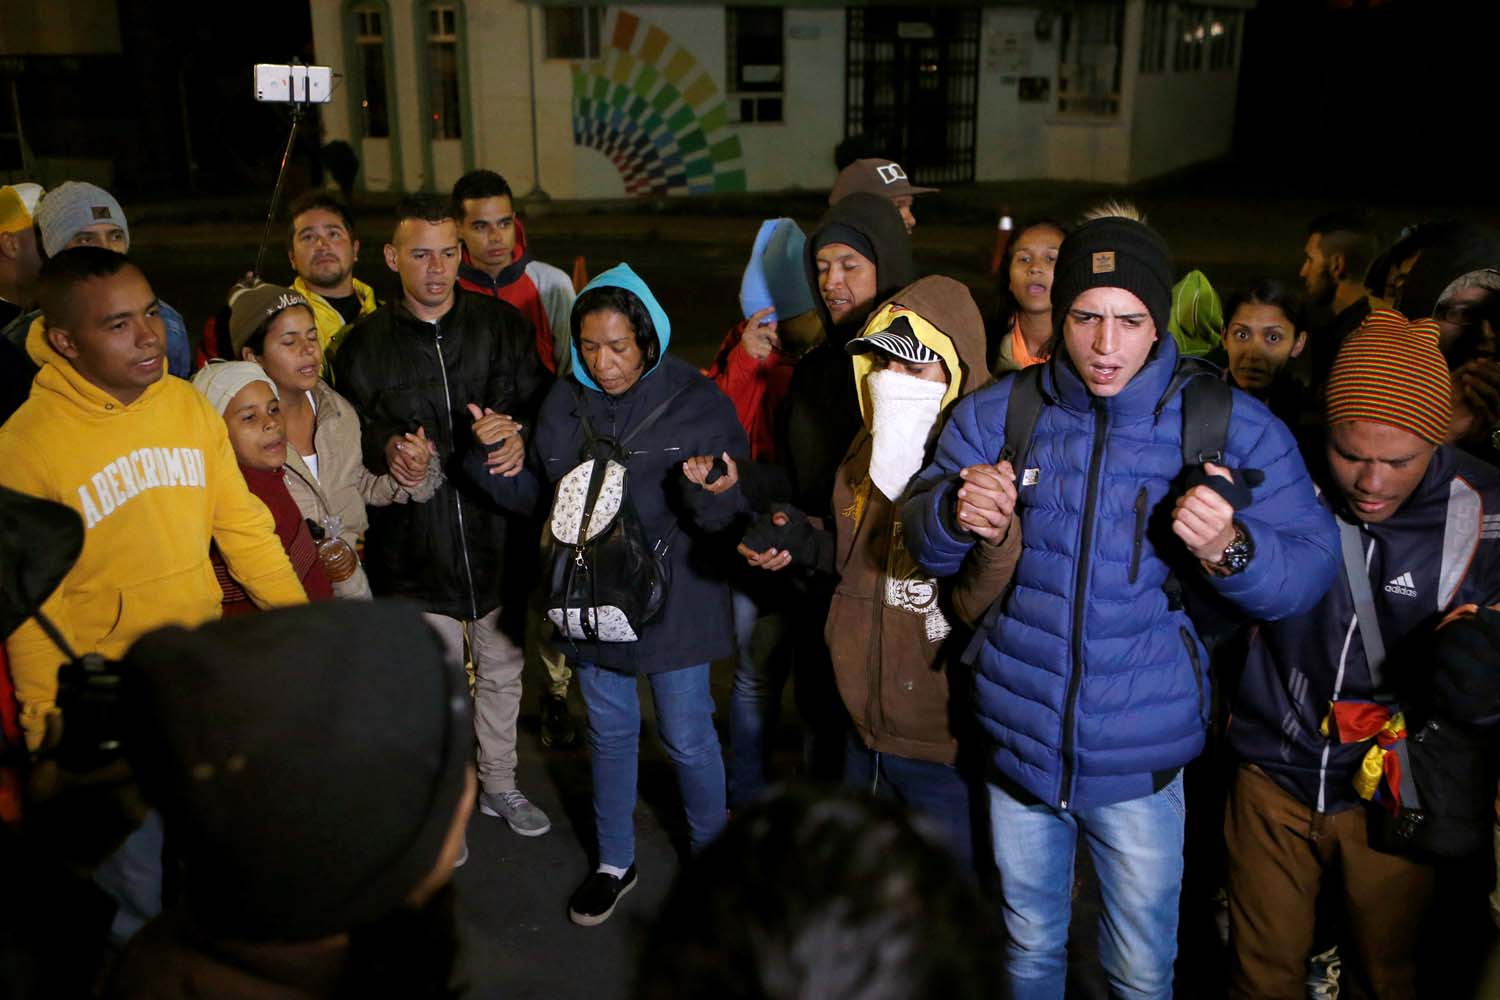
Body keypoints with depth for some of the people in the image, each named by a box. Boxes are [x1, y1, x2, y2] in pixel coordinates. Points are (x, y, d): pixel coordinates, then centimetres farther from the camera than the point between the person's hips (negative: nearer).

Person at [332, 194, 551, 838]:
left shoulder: (501, 324, 1)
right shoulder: (365, 342, 0)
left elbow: (537, 407, 0)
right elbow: (349, 433, 1)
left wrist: (520, 440, -22)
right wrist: (387, 450, -20)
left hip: (497, 532, 2)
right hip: (414, 543, -1)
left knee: (502, 669, 17)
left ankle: (499, 783, 39)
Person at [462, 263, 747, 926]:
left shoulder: (697, 401, -13)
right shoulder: (564, 403, -1)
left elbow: (730, 516, -14)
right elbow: (532, 495, 8)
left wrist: (718, 495, -37)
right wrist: (495, 455, -11)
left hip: (674, 603, -4)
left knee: (687, 739, 10)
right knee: (609, 734, 20)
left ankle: (710, 857, 38)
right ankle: (615, 863, 41)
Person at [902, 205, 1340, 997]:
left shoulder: (1235, 428, -9)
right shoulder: (995, 415, -5)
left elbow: (1310, 566, -9)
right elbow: (922, 541, -5)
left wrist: (1231, 550, -31)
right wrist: (956, 512, -29)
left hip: (1140, 759, -1)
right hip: (1016, 744, 1)